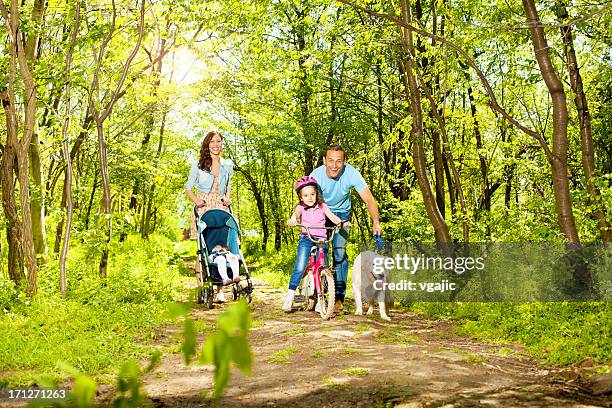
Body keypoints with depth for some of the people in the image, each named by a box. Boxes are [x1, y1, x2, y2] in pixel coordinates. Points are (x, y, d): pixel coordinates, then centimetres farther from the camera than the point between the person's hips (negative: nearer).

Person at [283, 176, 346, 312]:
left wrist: (341, 222, -27)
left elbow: (332, 216, -5)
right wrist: (292, 219, -41)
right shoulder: (300, 207, 5)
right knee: (299, 268, -16)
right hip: (306, 239, -1)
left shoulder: (322, 206, 9)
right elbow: (296, 213, -17)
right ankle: (289, 296, -9)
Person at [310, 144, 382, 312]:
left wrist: (376, 222, -43)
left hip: (342, 214, 0)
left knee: (340, 253, -11)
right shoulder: (316, 175, -27)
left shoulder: (351, 173, -28)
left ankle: (339, 296, 2)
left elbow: (368, 199, -29)